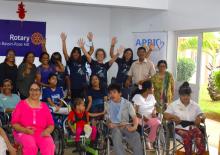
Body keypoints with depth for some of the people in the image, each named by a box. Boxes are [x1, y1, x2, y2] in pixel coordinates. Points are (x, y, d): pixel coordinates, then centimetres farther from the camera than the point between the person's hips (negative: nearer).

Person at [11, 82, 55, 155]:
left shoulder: (44, 106, 10)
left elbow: (51, 124, 10)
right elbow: (14, 123, 0)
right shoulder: (21, 104, 4)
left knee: (50, 146, -30)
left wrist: (47, 131, -13)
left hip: (41, 134, 2)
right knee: (30, 145, -35)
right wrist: (25, 130, -18)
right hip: (23, 133, -2)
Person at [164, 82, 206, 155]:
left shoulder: (195, 105, 16)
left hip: (192, 127, 2)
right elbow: (165, 115, 5)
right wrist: (173, 116, -17)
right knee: (187, 136, -36)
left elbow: (202, 115, 17)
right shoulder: (174, 104, 9)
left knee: (199, 134, -33)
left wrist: (200, 118, -8)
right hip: (180, 128, -2)